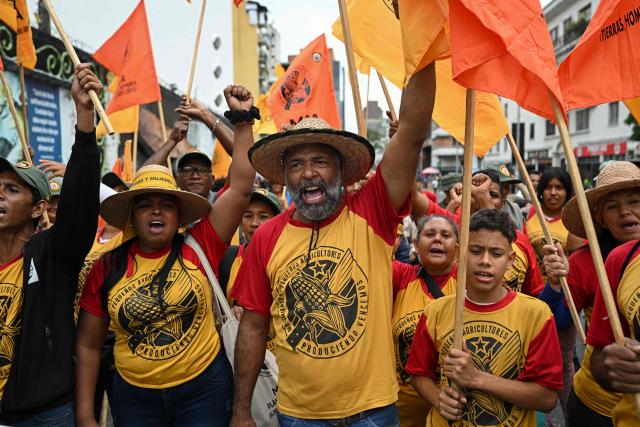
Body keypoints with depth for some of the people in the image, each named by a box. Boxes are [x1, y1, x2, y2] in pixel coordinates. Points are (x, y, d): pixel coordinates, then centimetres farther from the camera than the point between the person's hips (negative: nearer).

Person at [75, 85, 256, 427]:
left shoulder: (199, 247, -9)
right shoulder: (107, 268, -4)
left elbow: (241, 187, -13)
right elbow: (88, 345, 3)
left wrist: (242, 120, -12)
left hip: (203, 388, -1)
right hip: (134, 395, 2)